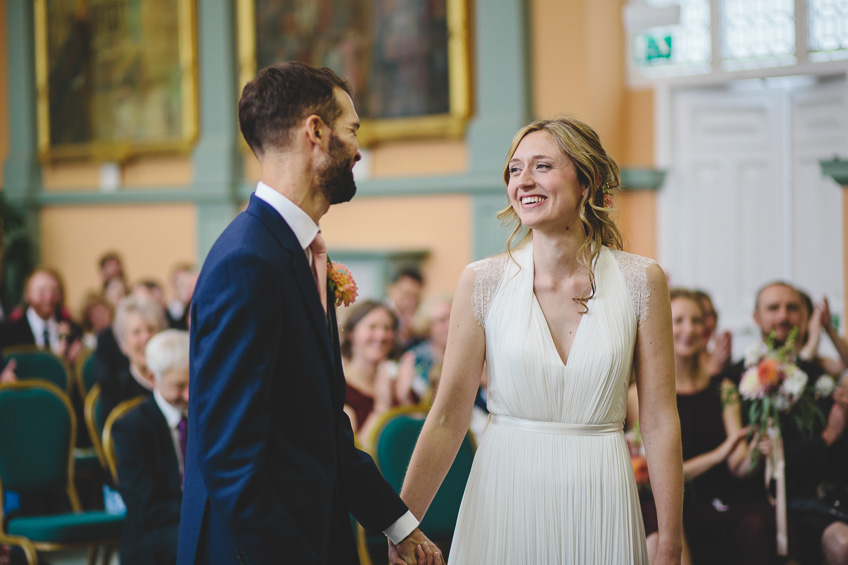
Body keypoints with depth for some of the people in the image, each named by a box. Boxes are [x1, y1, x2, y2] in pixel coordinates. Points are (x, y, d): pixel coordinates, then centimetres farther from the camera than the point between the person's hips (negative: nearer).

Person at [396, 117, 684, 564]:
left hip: (599, 505, 0)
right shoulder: (482, 282, -3)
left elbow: (659, 421, -2)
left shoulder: (639, 280, -3)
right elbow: (448, 418, -2)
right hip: (504, 499, 0)